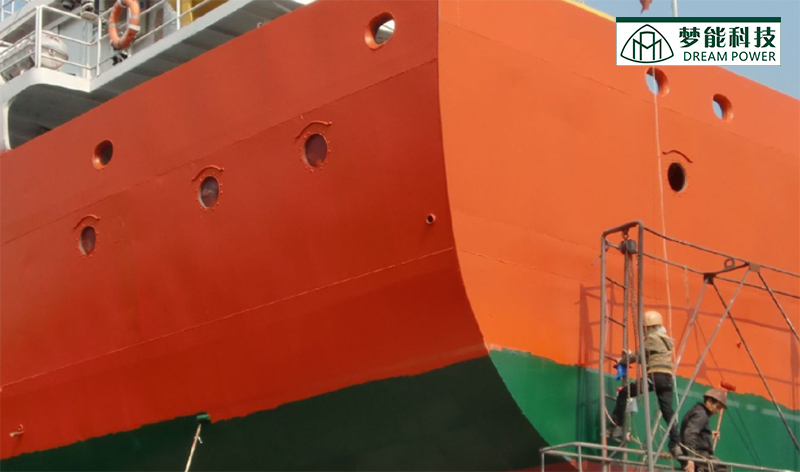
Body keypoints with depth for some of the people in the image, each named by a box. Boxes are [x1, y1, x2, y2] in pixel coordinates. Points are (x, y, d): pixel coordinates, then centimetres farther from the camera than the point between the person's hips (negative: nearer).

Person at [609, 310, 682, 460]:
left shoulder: (652, 338, -2)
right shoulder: (666, 340, 25)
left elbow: (639, 355, 2)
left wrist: (623, 360, 18)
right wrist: (629, 357, 25)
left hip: (655, 375, -8)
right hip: (667, 377, 8)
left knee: (623, 393, 0)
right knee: (668, 412, 3)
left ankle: (617, 427, -7)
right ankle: (676, 445, -7)